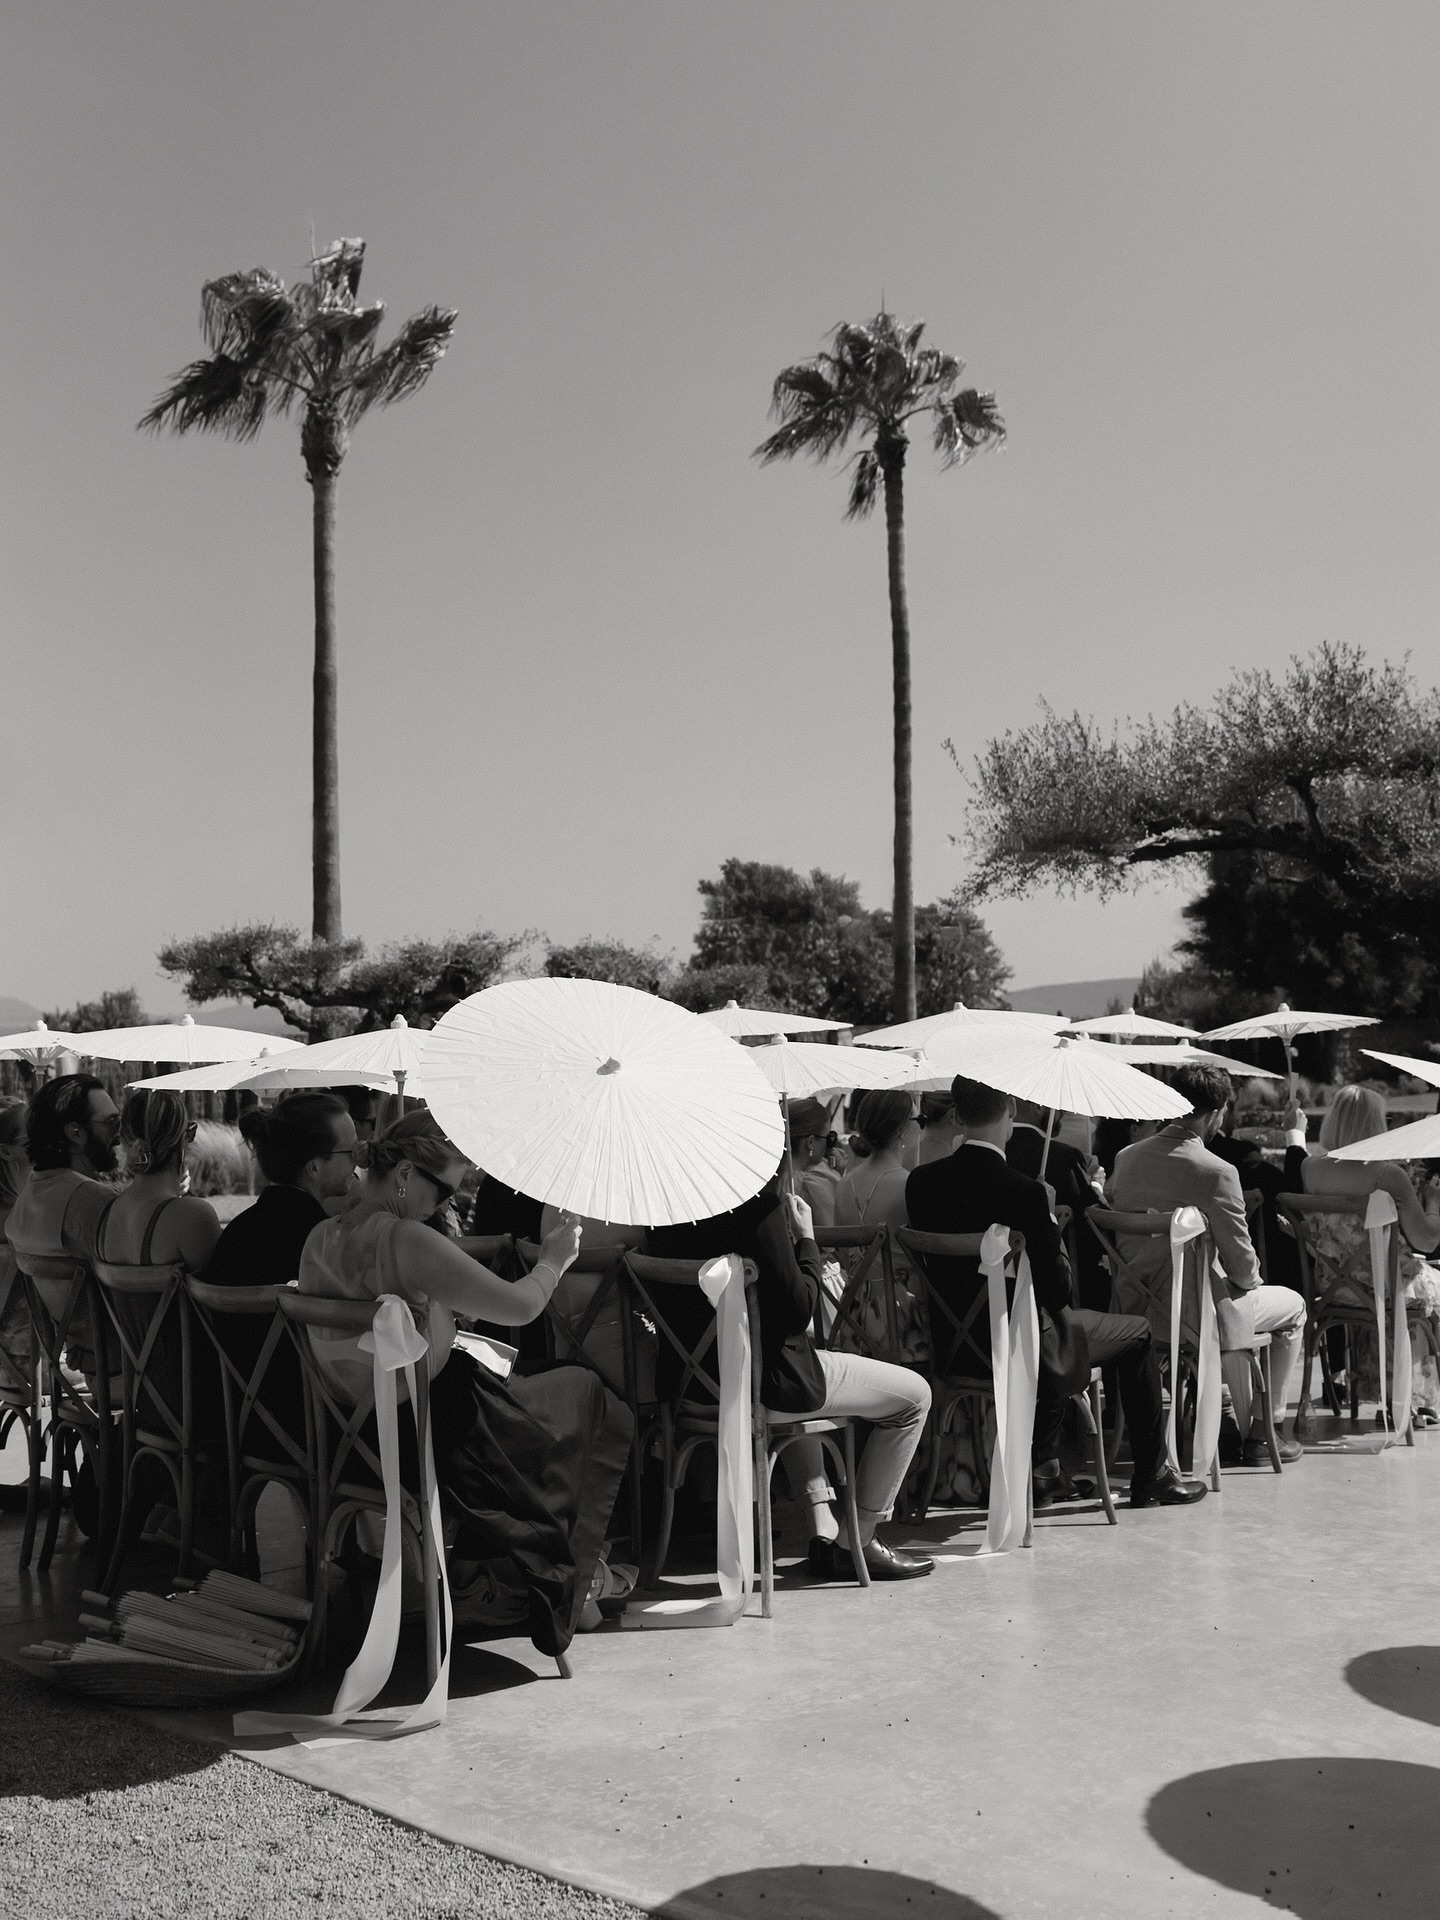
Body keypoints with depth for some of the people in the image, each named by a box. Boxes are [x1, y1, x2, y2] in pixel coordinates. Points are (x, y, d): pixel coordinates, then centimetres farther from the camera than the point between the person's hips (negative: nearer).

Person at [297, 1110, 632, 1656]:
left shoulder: (321, 1239, -1)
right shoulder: (406, 1241, -26)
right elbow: (518, 1307, -22)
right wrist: (552, 1261, -5)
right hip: (440, 1434, -8)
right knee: (581, 1390, 13)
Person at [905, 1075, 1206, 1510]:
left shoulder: (920, 1182, -7)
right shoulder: (1025, 1192, -24)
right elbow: (1057, 1292, -17)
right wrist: (1052, 1230, 1)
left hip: (952, 1348, 7)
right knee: (1137, 1333, 17)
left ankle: (1044, 1466, 35)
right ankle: (1151, 1478, 27)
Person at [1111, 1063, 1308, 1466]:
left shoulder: (1126, 1158, -1)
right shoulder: (1216, 1172, -21)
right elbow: (1241, 1263, -15)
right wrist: (1250, 1279, 10)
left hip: (1134, 1307, 7)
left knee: (1237, 1309, 36)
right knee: (1292, 1305, 22)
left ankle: (1237, 1427, 39)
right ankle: (1264, 1433, 26)